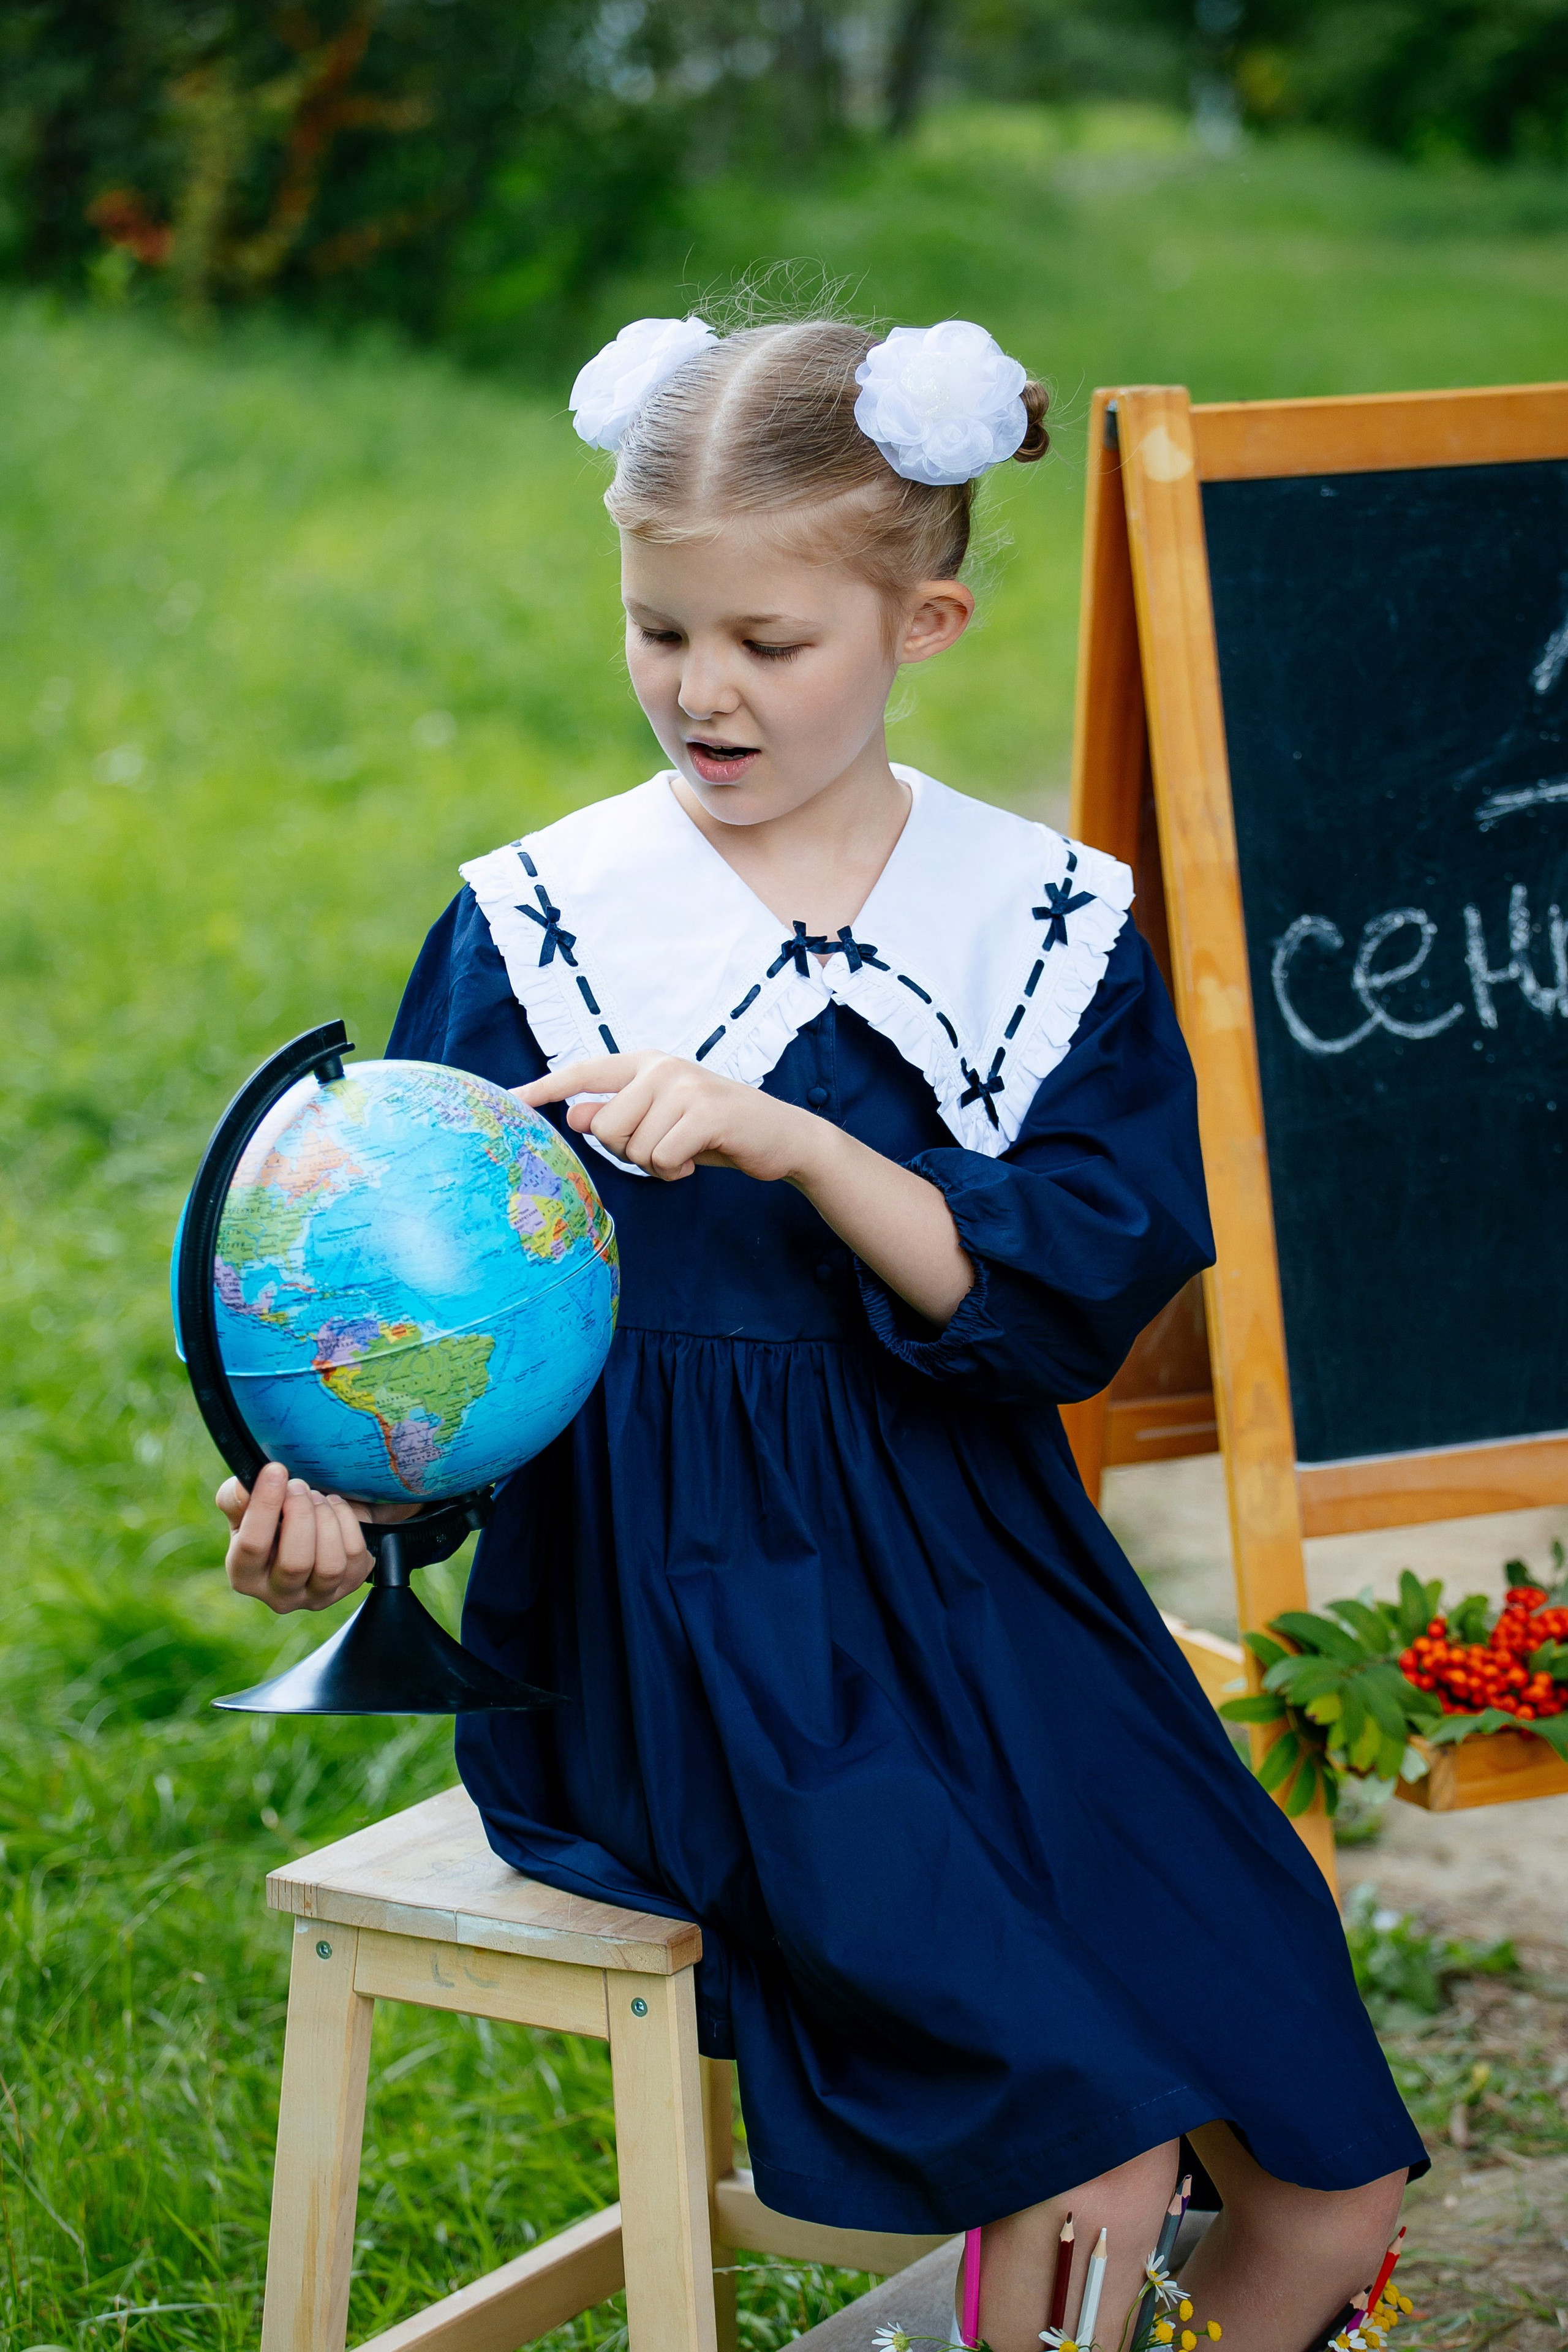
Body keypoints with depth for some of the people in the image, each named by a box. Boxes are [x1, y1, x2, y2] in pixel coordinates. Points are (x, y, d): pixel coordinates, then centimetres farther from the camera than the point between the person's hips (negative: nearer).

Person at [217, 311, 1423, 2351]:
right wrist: (334, 1469, -22)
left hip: (987, 1604, 3)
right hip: (687, 1624, -3)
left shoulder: (1053, 930, 3)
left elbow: (1071, 1299, -10)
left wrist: (789, 1143, -23)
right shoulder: (531, 927, 0)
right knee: (1094, 2158, -21)